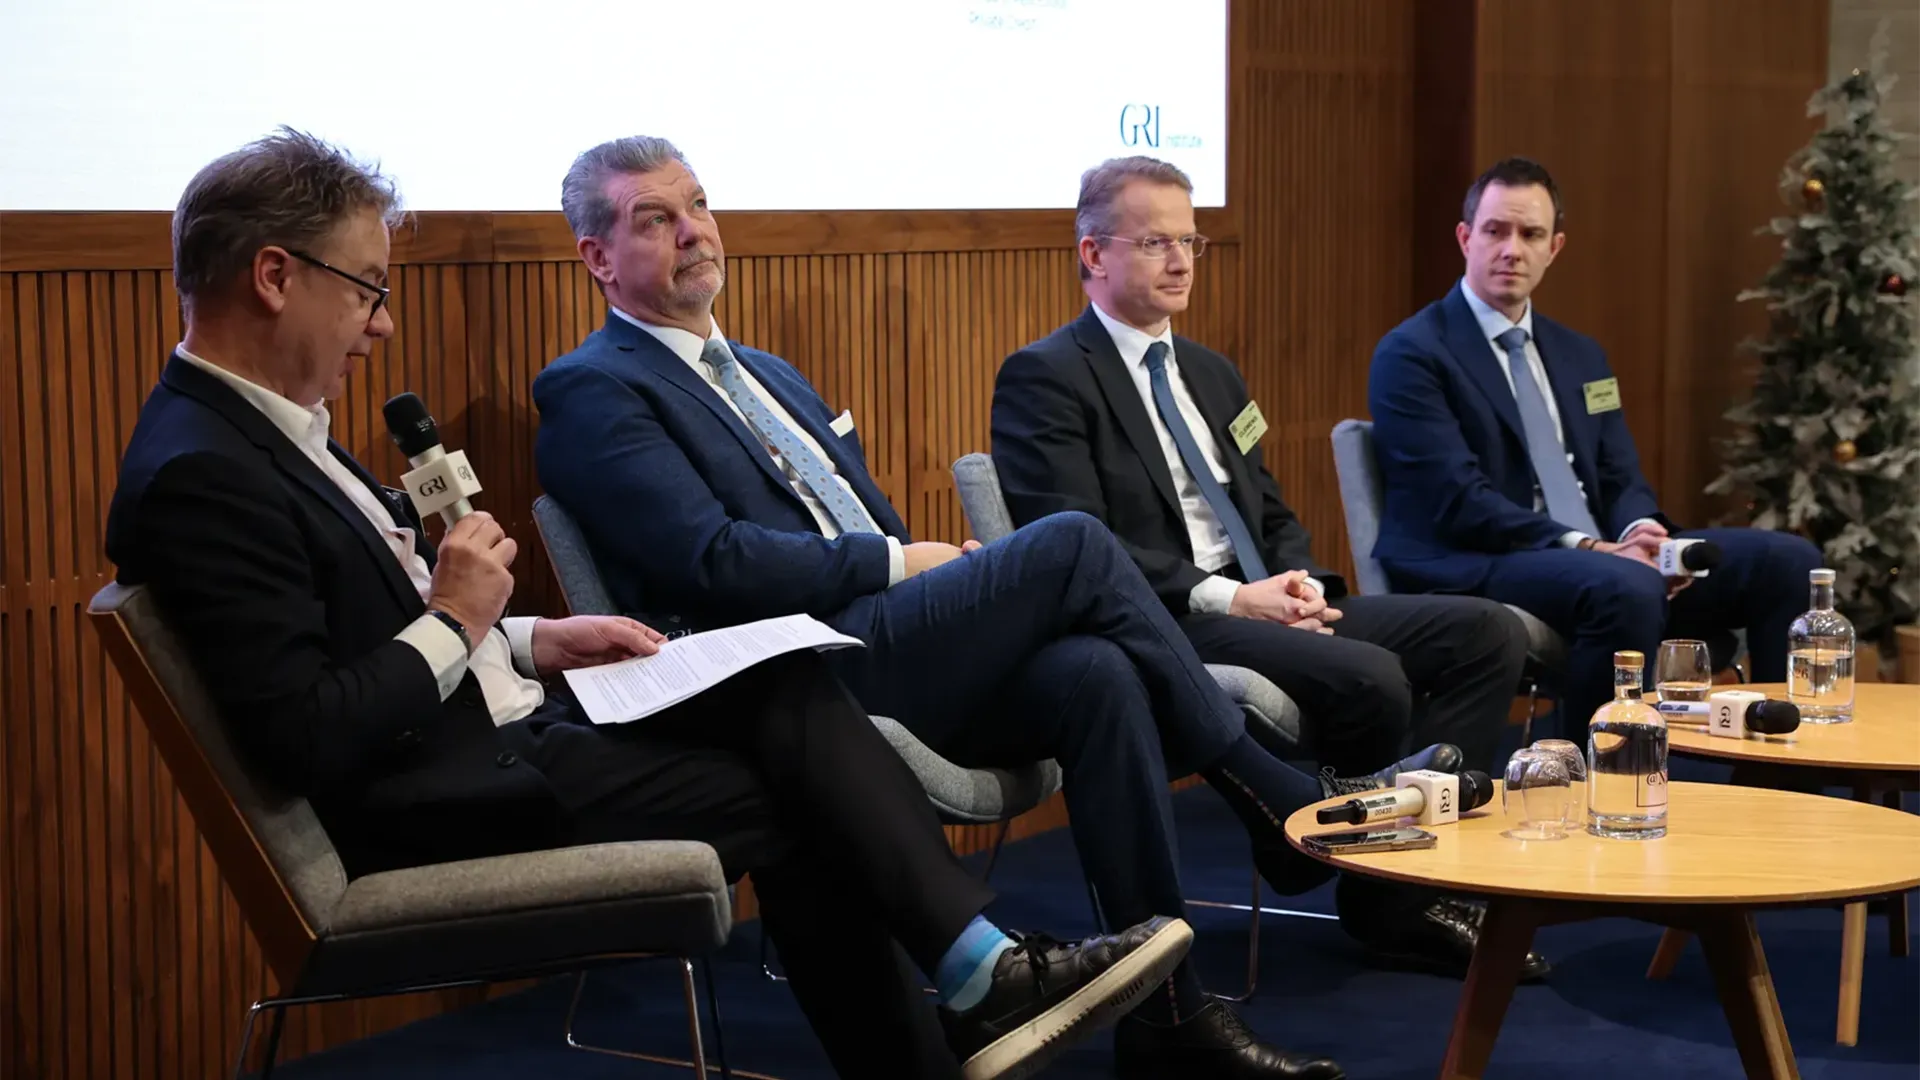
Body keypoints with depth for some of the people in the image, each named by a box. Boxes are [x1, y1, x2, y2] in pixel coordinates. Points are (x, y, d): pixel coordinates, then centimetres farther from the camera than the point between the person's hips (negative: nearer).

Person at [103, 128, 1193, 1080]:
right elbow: (307, 740, -25)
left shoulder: (273, 428, 13)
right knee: (791, 794, -5)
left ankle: (985, 976, -10)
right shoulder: (198, 476, -20)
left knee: (790, 690, -4)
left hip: (495, 729, 9)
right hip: (438, 809, -9)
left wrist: (538, 641, 6)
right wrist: (457, 620, -14)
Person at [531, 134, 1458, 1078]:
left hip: (883, 657, 8)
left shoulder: (768, 375, 28)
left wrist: (936, 568, 2)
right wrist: (899, 562, -8)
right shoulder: (594, 394, 0)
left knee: (1093, 672, -22)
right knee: (1073, 543, -20)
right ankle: (1279, 801, -9)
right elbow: (715, 564, -14)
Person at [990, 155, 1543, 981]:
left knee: (1487, 633, -8)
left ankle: (1412, 880, -11)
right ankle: (1381, 900, -8)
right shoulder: (1046, 378, -4)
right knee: (1370, 678, -31)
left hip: (1259, 603, 9)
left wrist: (1300, 580, -1)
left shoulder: (1211, 373, 24)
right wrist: (1223, 598, -20)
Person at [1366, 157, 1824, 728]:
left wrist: (1641, 532, -8)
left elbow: (1622, 481, 17)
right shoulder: (1411, 355, -3)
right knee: (1624, 587, -38)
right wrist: (1586, 547, -22)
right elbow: (1459, 500, -13)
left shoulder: (1581, 355, 22)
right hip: (1478, 573, -7)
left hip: (1605, 559, 7)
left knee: (1787, 561, -9)